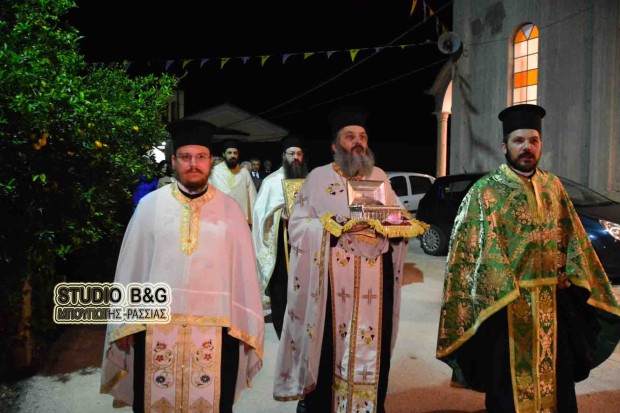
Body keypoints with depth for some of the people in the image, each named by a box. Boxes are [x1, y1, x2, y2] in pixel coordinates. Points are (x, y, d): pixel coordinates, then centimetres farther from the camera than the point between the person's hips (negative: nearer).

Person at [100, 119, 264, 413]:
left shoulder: (229, 209, 0)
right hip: (155, 325, 1)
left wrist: (248, 327, 0)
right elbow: (130, 265, 4)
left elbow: (244, 270, 1)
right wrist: (125, 322, 4)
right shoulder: (150, 205, 1)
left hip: (216, 329, 0)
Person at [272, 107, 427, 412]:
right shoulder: (318, 177, 1)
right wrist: (340, 227, -18)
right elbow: (298, 225, -7)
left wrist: (389, 226, -9)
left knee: (372, 347, 10)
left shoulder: (379, 176, 14)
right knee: (330, 349, 0)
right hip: (331, 280, -3)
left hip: (376, 278, 4)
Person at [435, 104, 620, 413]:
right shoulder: (485, 190, -10)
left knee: (557, 375, 18)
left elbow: (572, 236, 13)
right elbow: (472, 247, -14)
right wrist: (507, 294, -18)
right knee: (508, 382, 10)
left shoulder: (553, 186, 7)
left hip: (552, 300, 5)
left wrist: (569, 275, 1)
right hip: (505, 301, -5)